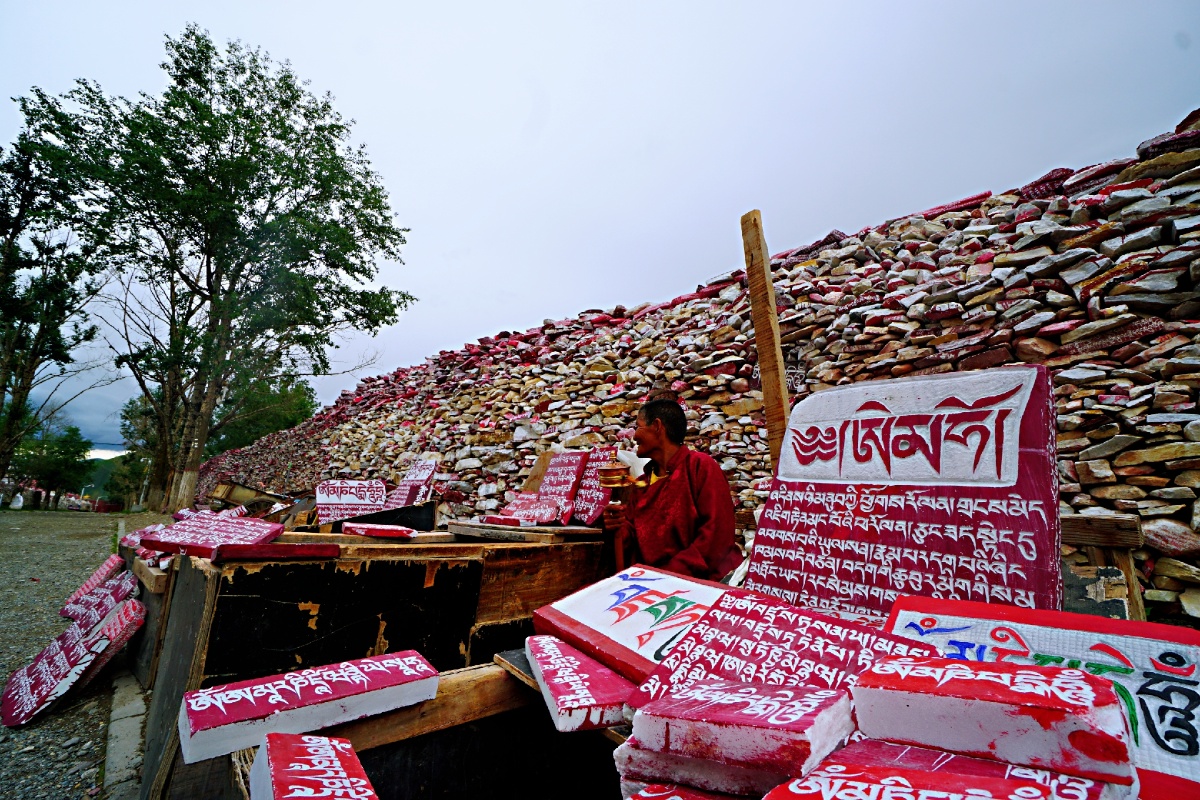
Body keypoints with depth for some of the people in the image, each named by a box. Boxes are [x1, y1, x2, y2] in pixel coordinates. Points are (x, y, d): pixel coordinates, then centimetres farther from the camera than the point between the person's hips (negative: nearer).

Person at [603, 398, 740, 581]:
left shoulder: (701, 466, -8)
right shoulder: (642, 482, 11)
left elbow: (717, 533, -15)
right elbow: (632, 532, 14)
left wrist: (671, 574, -18)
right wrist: (620, 527, -8)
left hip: (703, 579, -5)